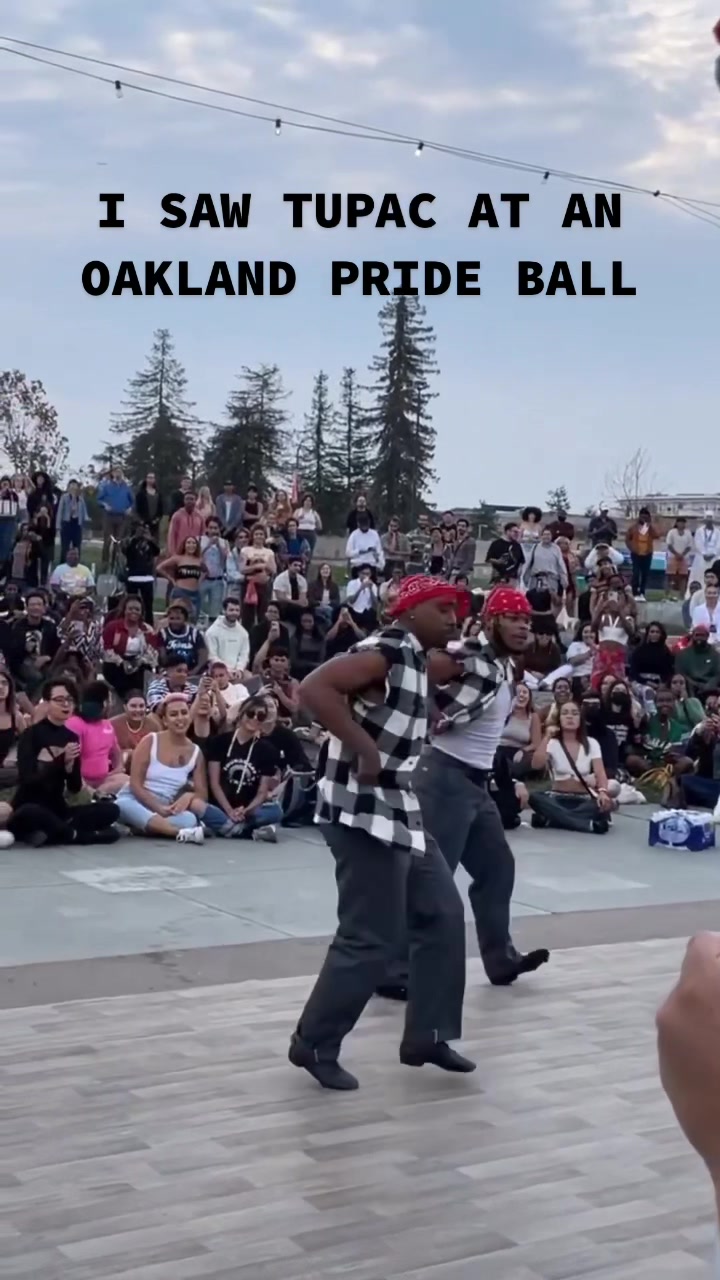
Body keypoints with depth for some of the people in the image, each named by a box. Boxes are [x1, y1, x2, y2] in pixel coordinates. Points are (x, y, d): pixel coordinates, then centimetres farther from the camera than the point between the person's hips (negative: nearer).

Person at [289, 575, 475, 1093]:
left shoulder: (416, 659, 15)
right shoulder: (385, 652, -15)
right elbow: (315, 688, -28)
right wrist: (364, 749, -26)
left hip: (401, 812, 11)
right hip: (364, 813, -10)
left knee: (443, 916, 14)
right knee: (371, 939, -6)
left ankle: (427, 1036, 24)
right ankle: (314, 1045, 10)